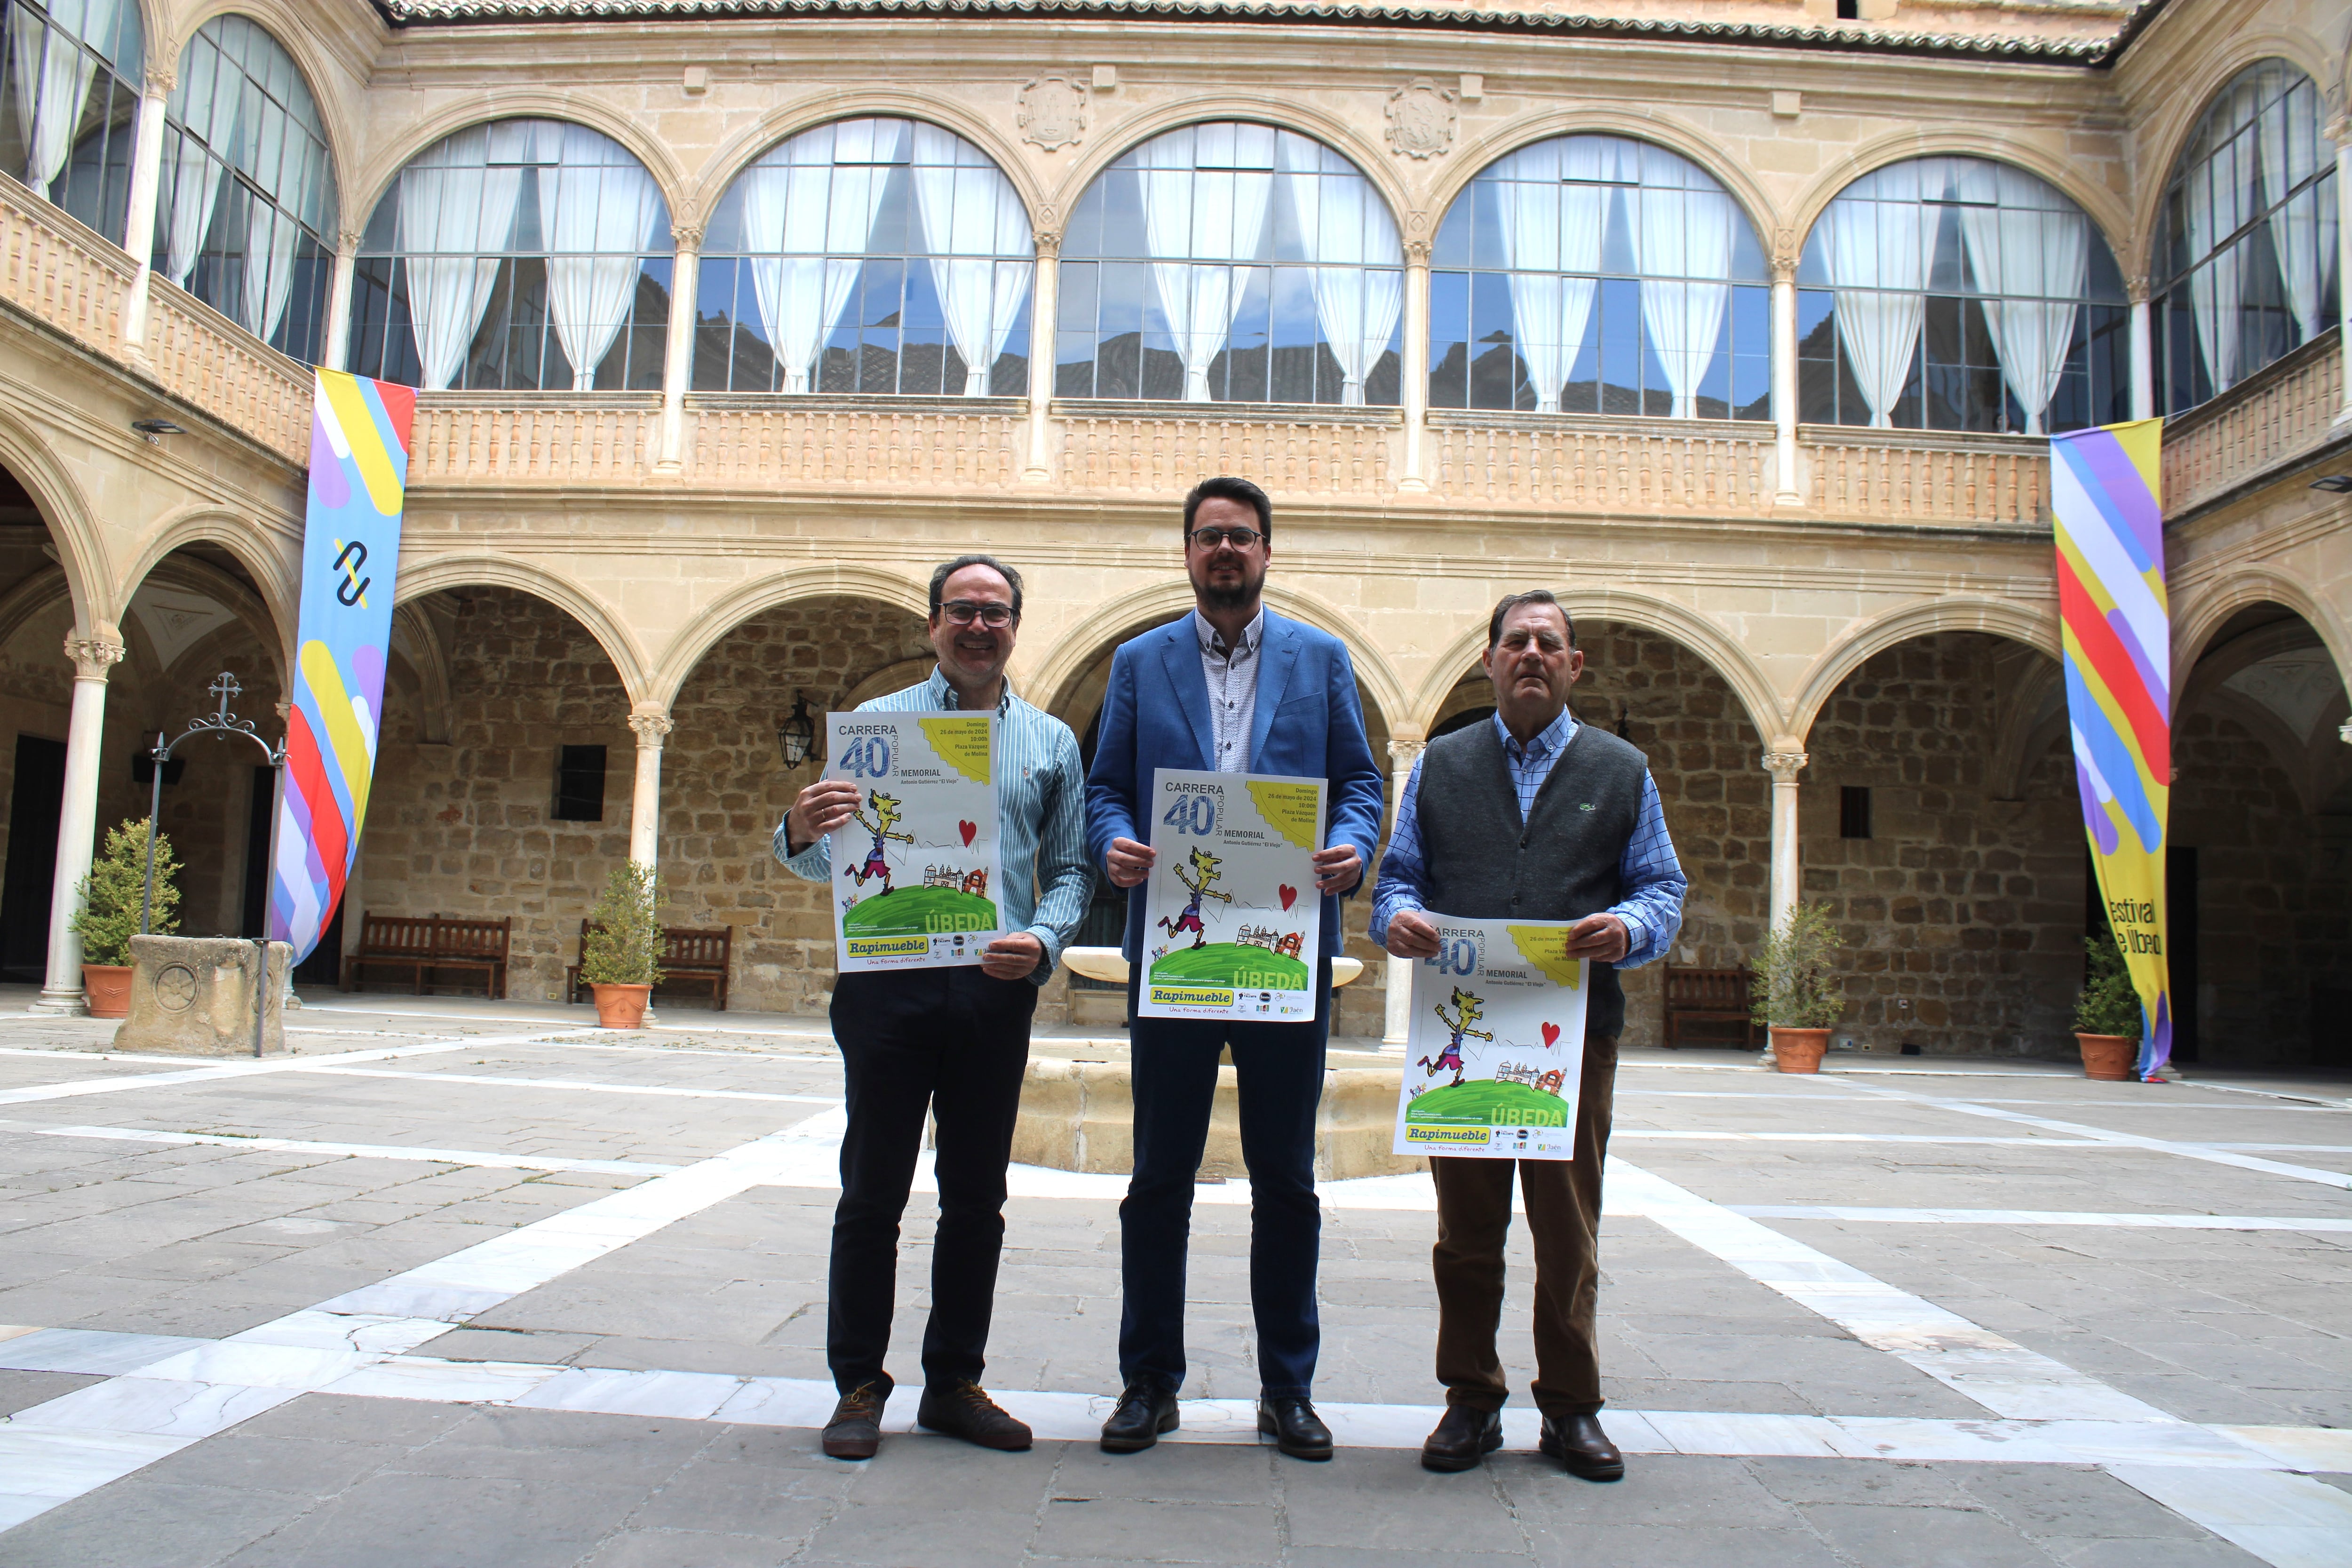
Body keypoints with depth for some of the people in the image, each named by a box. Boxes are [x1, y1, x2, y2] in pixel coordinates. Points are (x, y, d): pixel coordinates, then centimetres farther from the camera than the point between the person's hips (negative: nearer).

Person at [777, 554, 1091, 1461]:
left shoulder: (1051, 742, 13)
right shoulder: (877, 724, 9)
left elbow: (1069, 869, 9)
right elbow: (830, 864, 5)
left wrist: (1043, 942, -11)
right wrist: (801, 834, -18)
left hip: (997, 991, 2)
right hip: (889, 983, -2)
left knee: (978, 1198, 8)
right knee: (872, 1192, 3)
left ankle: (955, 1382, 21)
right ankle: (859, 1387, 15)